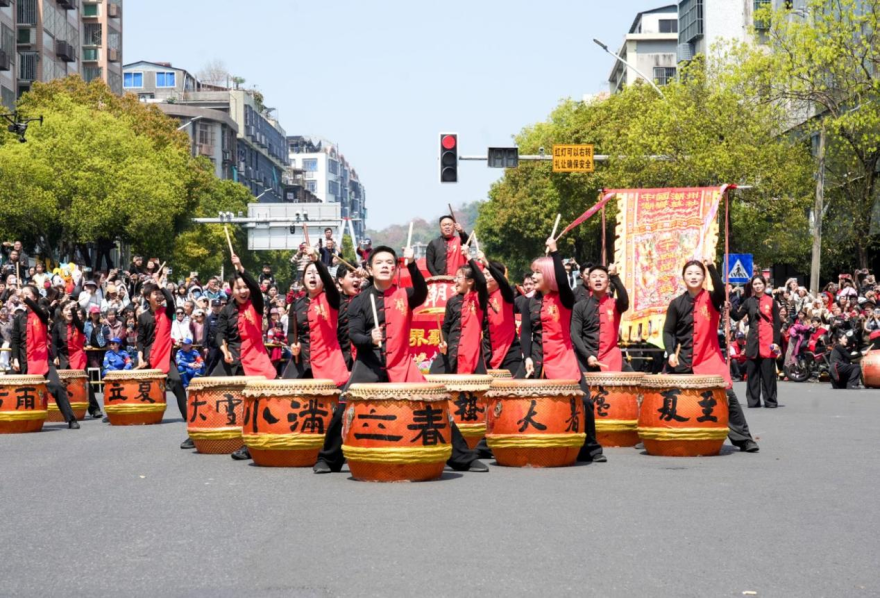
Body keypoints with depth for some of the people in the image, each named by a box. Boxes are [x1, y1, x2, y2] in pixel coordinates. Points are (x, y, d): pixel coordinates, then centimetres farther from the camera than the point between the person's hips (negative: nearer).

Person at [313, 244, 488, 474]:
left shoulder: (404, 296, 6)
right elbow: (353, 333, -1)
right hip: (369, 367, 0)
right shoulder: (361, 300, 6)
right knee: (344, 411, -9)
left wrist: (412, 265, -32)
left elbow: (422, 293, -17)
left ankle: (463, 459, 5)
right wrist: (369, 339, -24)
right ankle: (328, 460, 12)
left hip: (401, 366, 0)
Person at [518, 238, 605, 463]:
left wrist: (554, 252, -25)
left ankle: (590, 448, 7)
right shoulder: (532, 302, 9)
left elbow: (562, 282, -25)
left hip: (563, 357, -4)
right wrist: (527, 357, -10)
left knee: (583, 400, -8)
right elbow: (525, 332, 4)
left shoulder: (564, 298, -3)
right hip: (537, 357, 4)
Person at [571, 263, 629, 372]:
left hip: (610, 361, 0)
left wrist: (615, 277, -28)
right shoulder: (579, 307, 7)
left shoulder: (614, 304, 8)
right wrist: (587, 355, -14)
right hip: (585, 360, 0)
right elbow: (575, 334, 0)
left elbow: (624, 301, -17)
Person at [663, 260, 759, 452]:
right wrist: (671, 353, -9)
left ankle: (743, 439, -1)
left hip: (710, 358, -2)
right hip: (684, 360, 2)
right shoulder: (677, 304, 4)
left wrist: (712, 269, -34)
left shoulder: (711, 299, -1)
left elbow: (721, 291, -25)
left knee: (728, 395, -10)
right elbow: (668, 331, 6)